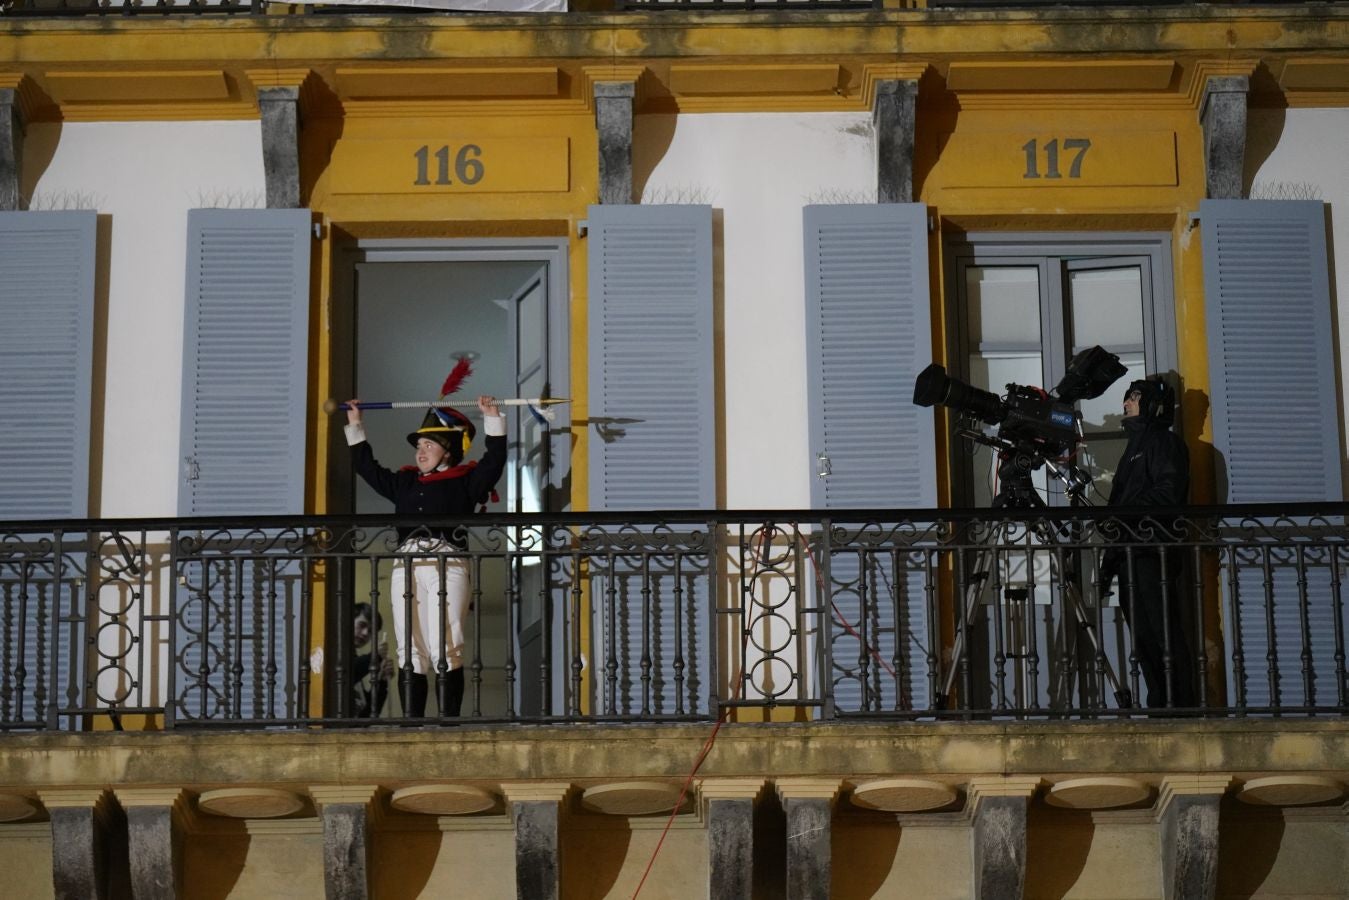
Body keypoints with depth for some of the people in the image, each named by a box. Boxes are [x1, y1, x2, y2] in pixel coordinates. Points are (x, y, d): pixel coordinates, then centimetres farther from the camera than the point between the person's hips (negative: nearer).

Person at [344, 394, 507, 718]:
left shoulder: (464, 481, 13)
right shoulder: (404, 482, 25)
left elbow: (494, 461, 1)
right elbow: (367, 467, 33)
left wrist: (493, 420, -2)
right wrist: (355, 427, 35)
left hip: (447, 564, -4)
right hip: (406, 564, 5)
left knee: (444, 651, -11)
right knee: (409, 653, 1)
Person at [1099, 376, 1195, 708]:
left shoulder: (1165, 442, 1)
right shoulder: (1136, 445, 28)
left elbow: (1167, 493, -14)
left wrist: (1122, 515, -17)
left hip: (1154, 554, -9)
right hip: (1130, 555, 9)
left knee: (1164, 634, -11)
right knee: (1144, 638, 5)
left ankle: (1180, 707, -12)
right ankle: (1158, 708, 7)